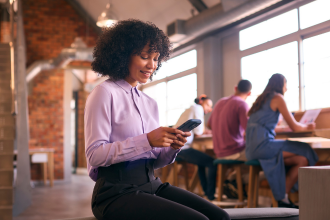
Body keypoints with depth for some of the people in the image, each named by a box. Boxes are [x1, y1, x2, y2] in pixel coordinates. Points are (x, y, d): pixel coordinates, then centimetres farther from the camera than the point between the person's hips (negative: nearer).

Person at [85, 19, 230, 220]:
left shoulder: (150, 103, 17)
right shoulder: (105, 93, -4)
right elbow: (95, 154, -13)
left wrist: (172, 147, -4)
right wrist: (147, 141, -20)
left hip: (151, 185, 7)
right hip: (117, 192, -7)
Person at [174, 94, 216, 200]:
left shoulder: (188, 110, 27)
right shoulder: (198, 108, -3)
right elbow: (198, 131, -8)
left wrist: (204, 131, 13)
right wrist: (203, 130, 13)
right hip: (182, 148, -11)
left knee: (202, 162, 27)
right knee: (212, 163, -11)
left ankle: (206, 191, 27)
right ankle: (211, 195, -6)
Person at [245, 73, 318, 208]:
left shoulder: (262, 99, 25)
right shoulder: (278, 98, -1)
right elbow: (294, 127, -3)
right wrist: (308, 127, 19)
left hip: (252, 148, 9)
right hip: (263, 144, -9)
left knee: (301, 159, 8)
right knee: (304, 157, -5)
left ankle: (282, 197, 4)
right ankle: (282, 198, -1)